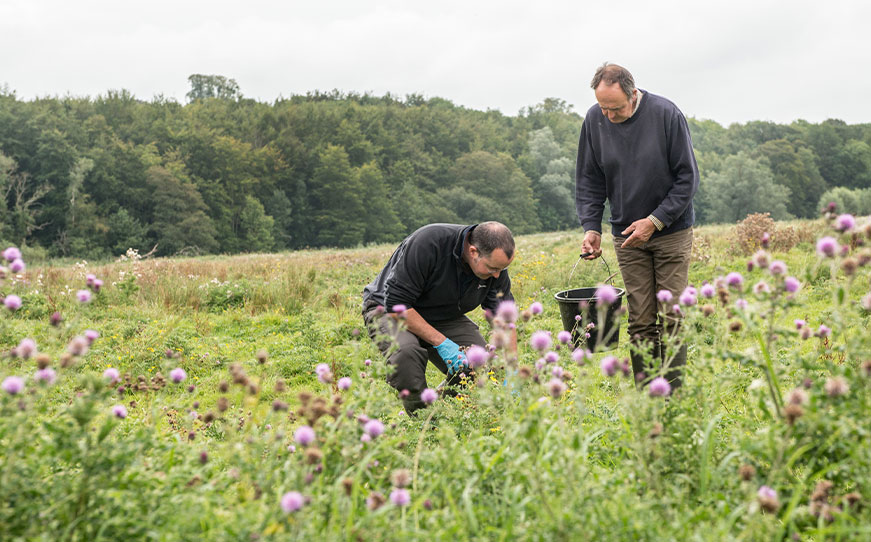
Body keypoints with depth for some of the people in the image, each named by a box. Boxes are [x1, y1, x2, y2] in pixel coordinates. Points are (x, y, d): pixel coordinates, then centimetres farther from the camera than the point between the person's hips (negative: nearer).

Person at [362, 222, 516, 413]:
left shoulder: (495, 266, -15)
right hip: (388, 310, -5)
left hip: (443, 318, 5)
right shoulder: (428, 243, -35)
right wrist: (441, 342, -33)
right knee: (407, 350, -38)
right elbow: (396, 304, -31)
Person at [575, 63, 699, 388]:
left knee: (671, 318, -2)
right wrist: (590, 226, -7)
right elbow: (589, 180, 6)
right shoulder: (594, 120, -4)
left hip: (671, 231, -2)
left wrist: (655, 221, -15)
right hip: (628, 237, 3)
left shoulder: (666, 115, -14)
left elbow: (687, 177, -9)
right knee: (641, 321, 2)